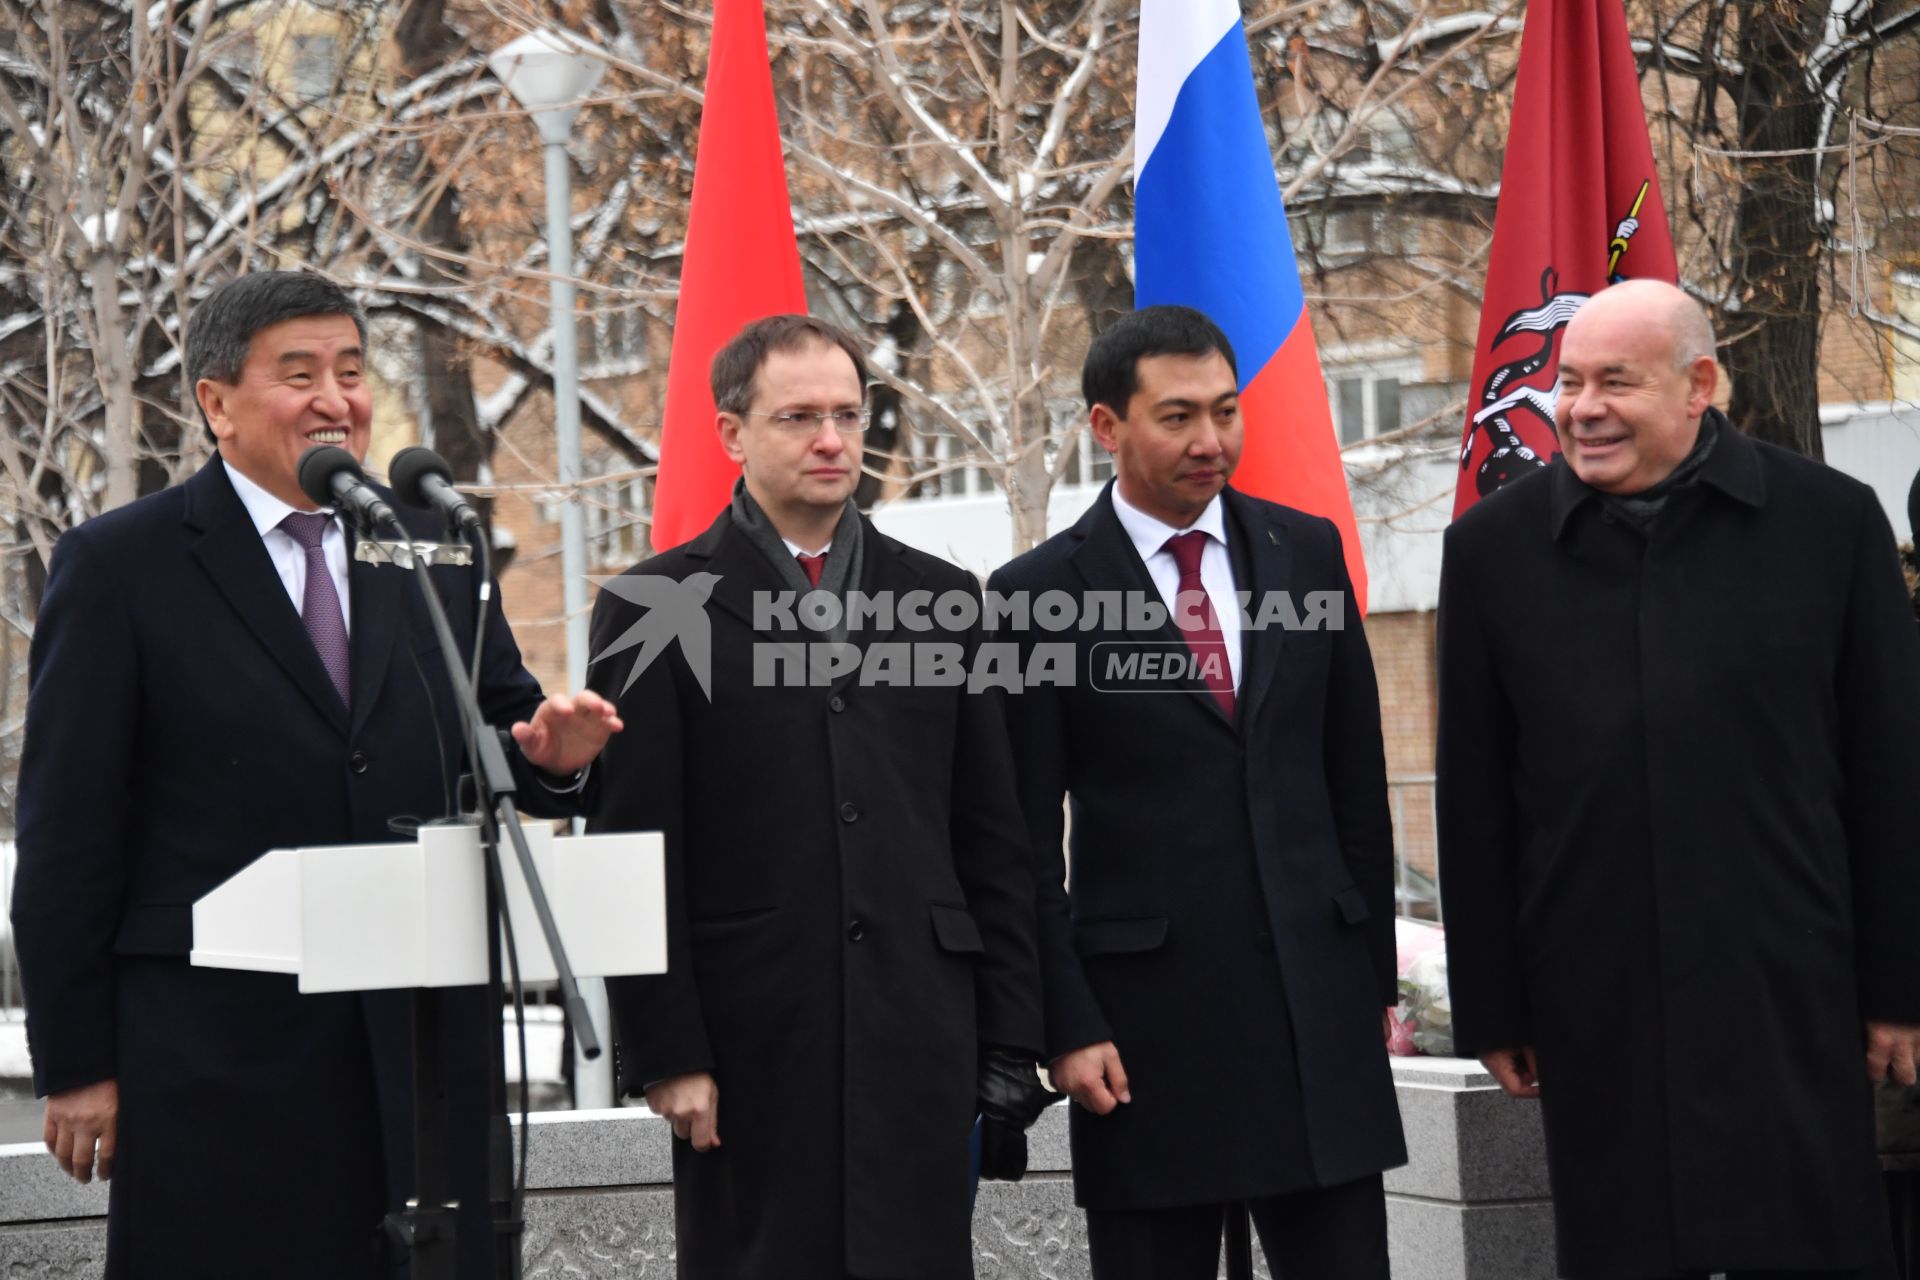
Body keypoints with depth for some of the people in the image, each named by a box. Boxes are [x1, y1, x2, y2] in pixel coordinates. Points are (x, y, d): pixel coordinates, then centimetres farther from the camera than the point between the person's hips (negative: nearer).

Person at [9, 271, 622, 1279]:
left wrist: (551, 756, -7)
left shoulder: (434, 551, 12)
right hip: (218, 1054, -4)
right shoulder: (119, 566, -1)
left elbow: (500, 735, 19)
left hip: (425, 1034, 4)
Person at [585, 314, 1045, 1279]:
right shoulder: (654, 610, 2)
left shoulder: (942, 599, 12)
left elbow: (993, 841, 12)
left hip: (920, 1041, 2)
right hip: (751, 1045, -2)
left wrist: (1010, 1042, 6)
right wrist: (666, 1053, -8)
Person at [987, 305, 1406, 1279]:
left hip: (1319, 1004, 3)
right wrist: (1067, 1027, -8)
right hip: (1146, 1018, -3)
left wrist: (1376, 975, 11)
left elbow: (1357, 782, 13)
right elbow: (1026, 846, -2)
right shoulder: (1037, 597, -3)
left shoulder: (1307, 552, 9)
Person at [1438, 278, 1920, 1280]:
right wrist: (1492, 1009, 4)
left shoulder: (1829, 521, 1)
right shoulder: (1493, 548, 4)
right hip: (1594, 1004, 1)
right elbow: (1474, 804, 6)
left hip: (1789, 1000, -1)